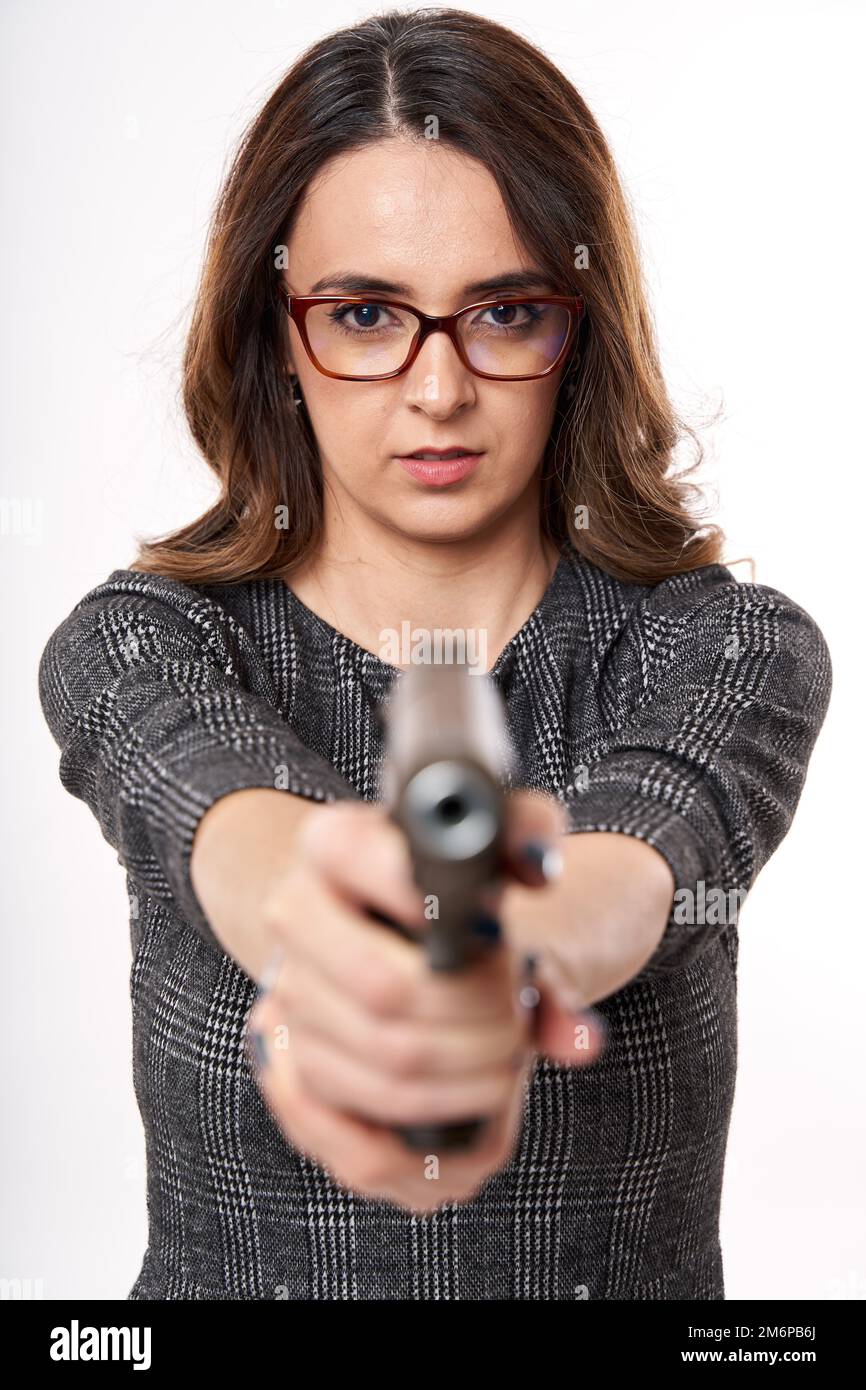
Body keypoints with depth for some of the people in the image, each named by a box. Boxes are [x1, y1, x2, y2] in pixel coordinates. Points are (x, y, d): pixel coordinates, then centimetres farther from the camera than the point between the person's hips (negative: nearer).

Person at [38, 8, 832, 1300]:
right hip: (228, 1271, 0)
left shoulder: (733, 646, -5)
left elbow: (636, 851, -24)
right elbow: (232, 822, -24)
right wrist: (317, 909, -44)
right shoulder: (137, 646, -4)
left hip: (636, 1272, 0)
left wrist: (507, 954, -44)